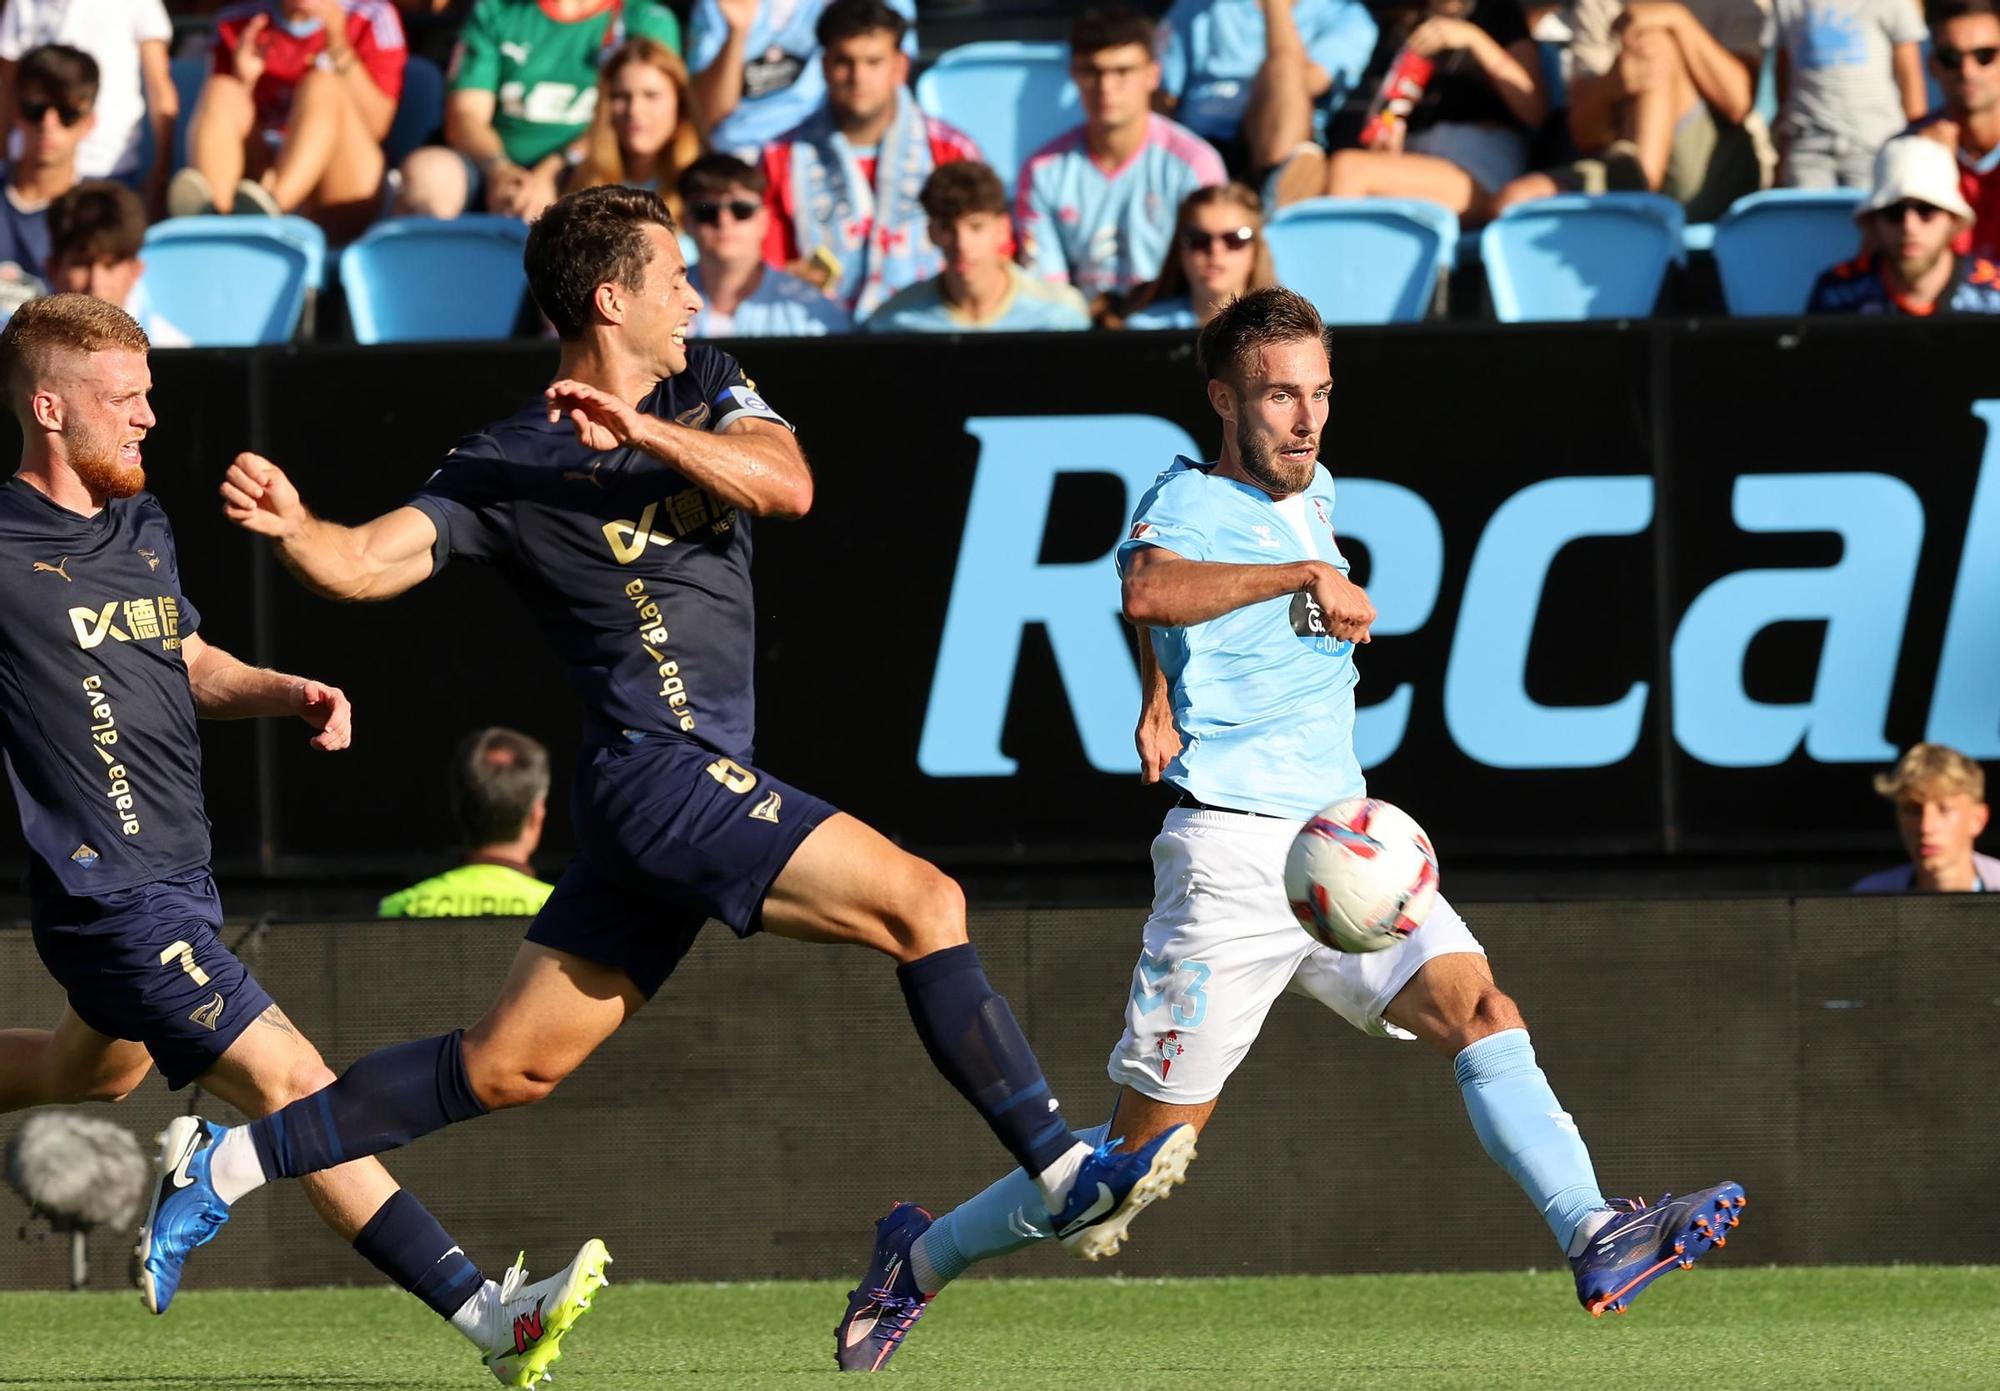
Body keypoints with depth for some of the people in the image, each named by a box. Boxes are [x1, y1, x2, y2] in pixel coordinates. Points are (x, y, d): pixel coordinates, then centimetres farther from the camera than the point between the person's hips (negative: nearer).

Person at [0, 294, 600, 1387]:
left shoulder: (142, 526, 10)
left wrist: (286, 693, 5)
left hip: (180, 877, 10)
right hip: (111, 893, -10)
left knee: (93, 1071, 29)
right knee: (290, 1085, -14)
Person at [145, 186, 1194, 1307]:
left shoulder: (702, 385, 12)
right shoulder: (511, 466, -6)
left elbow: (788, 483, -5)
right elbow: (363, 564, -12)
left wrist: (645, 431, -19)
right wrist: (289, 525, -33)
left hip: (701, 782, 7)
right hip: (661, 779, -7)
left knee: (511, 1066, 10)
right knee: (922, 903, -16)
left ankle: (242, 1162, 17)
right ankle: (1064, 1173, -14)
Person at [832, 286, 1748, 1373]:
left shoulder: (1314, 494, 16)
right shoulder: (1189, 501, -8)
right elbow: (1149, 591, -34)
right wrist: (1305, 574, -37)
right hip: (1232, 850, -7)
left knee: (1477, 1007, -17)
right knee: (1146, 1150, -2)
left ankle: (1595, 1240, -32)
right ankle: (918, 1261, 16)